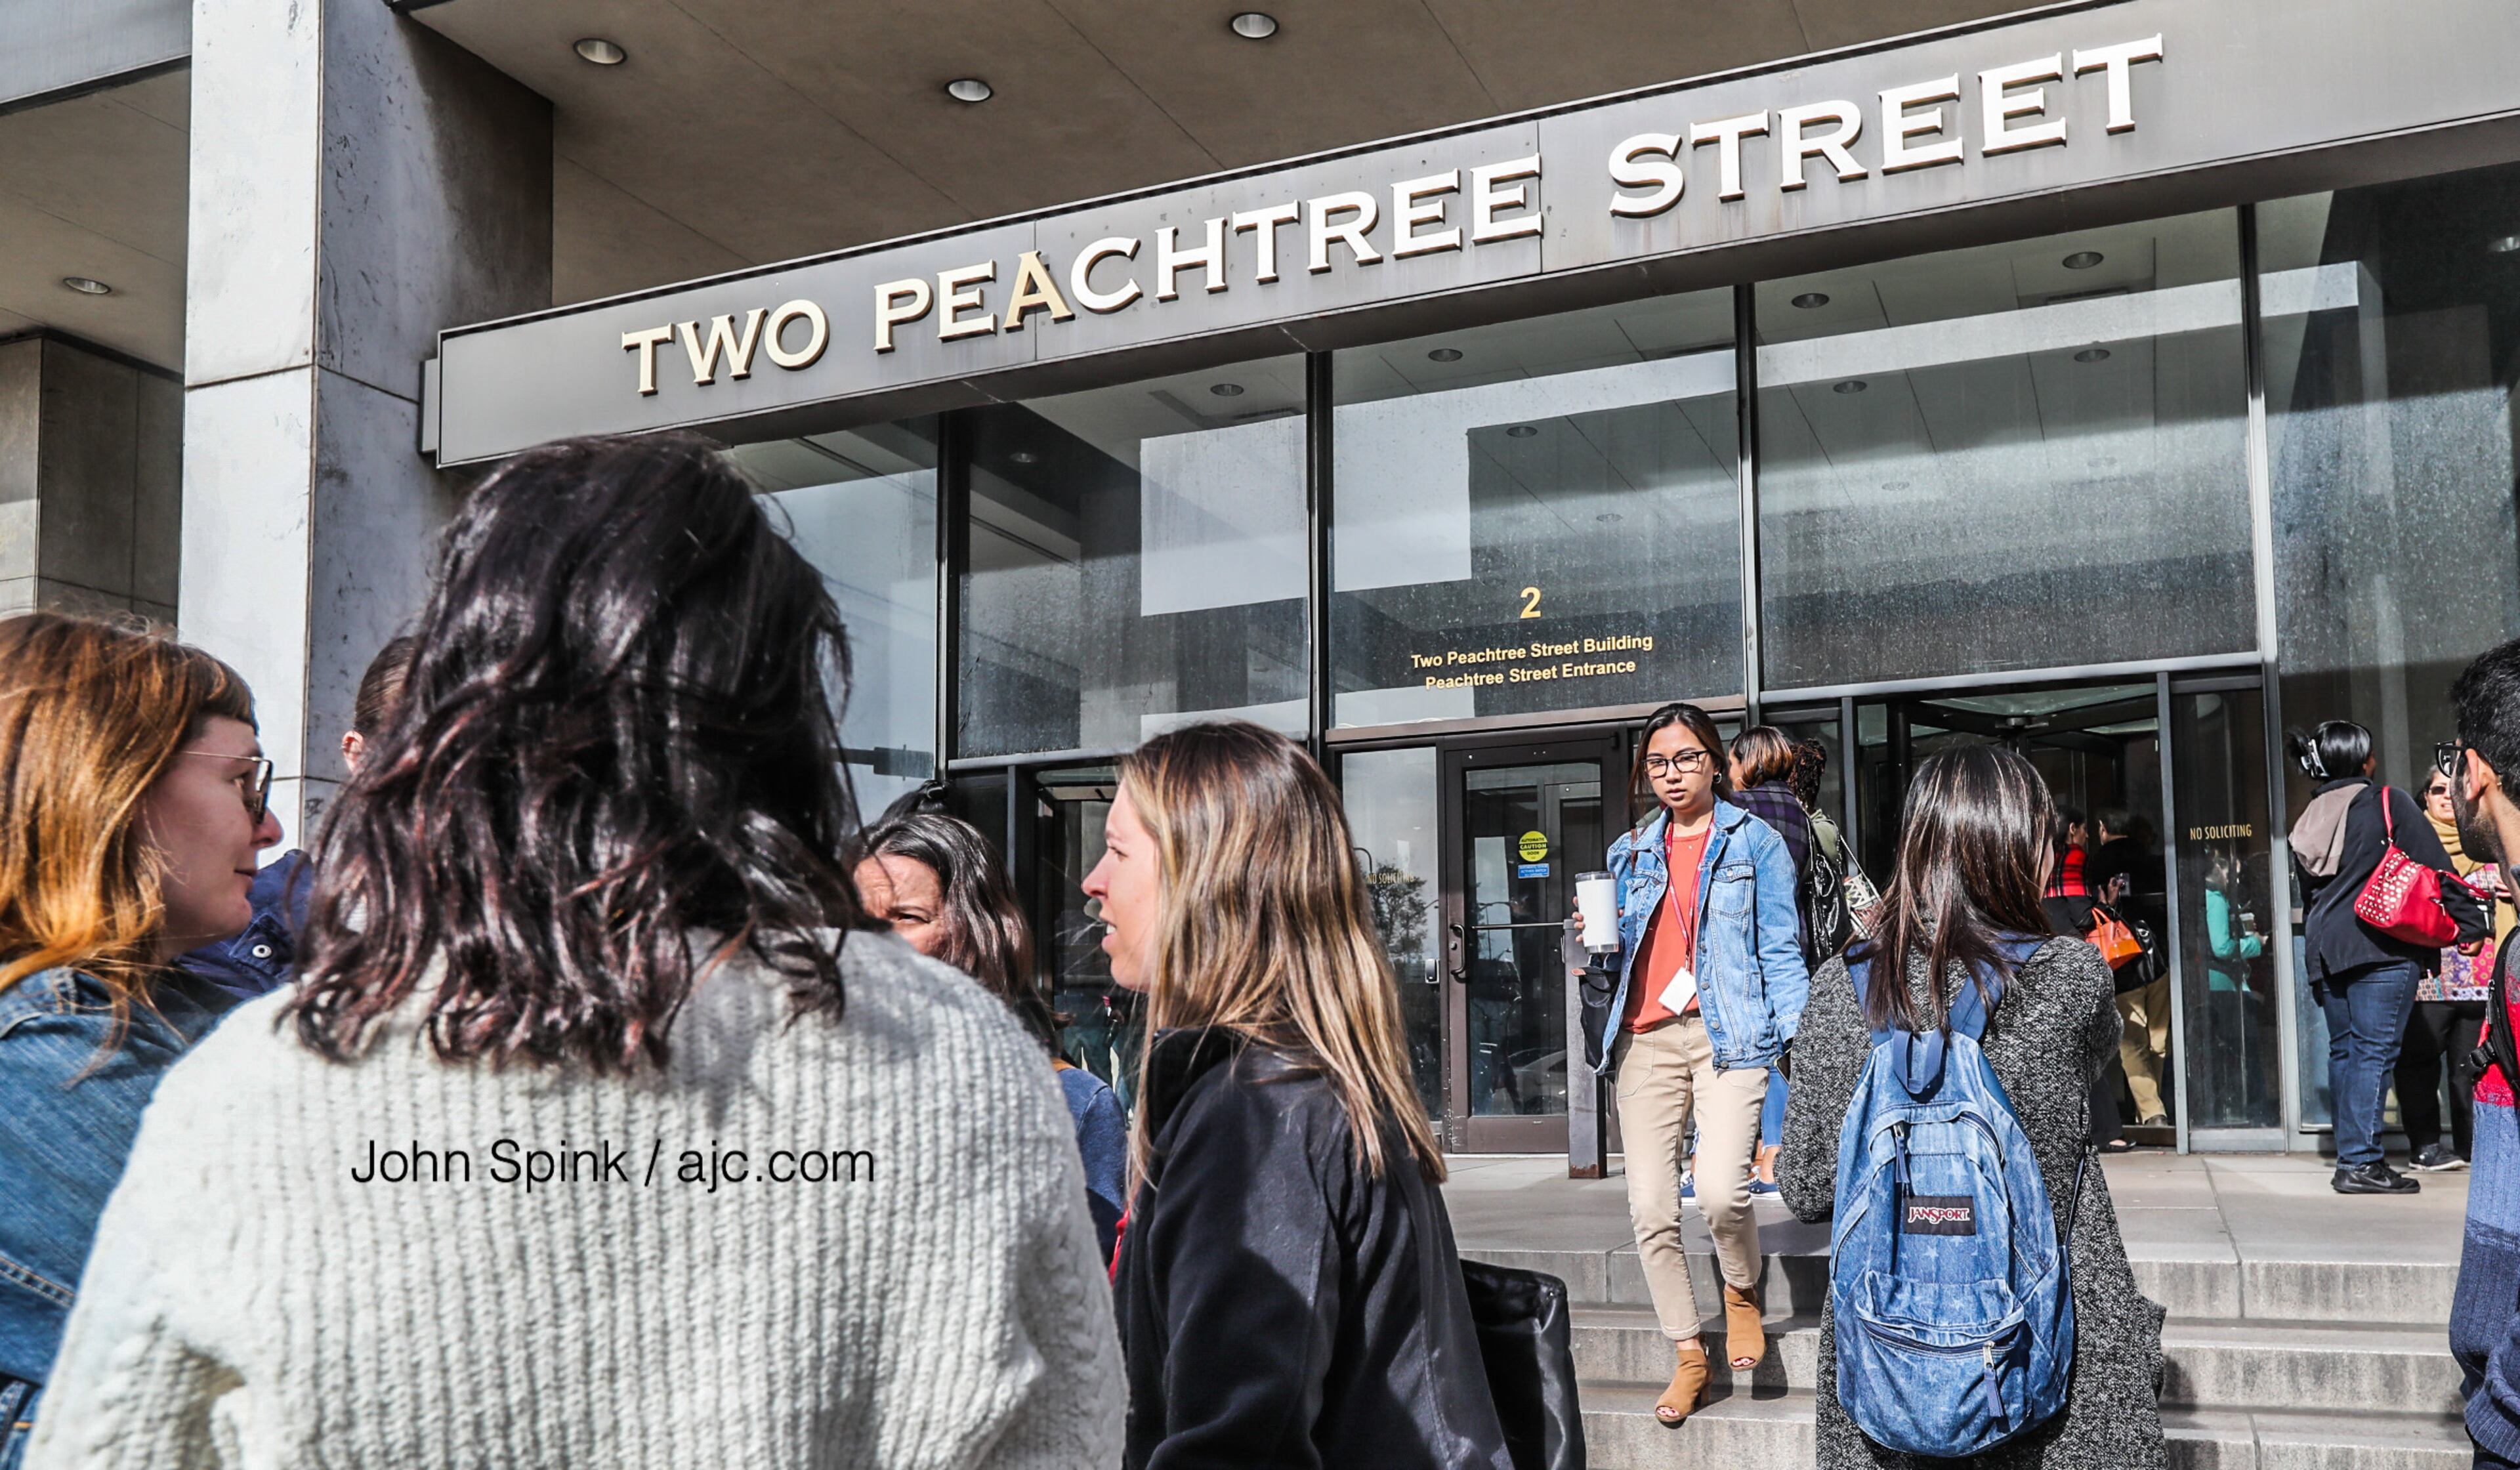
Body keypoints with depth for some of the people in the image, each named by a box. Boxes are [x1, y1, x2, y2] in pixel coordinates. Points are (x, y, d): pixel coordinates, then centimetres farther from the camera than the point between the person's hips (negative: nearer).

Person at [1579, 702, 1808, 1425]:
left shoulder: (1753, 841, 7)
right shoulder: (1629, 852, 17)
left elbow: (1780, 949, 3)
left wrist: (1796, 1033, -8)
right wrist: (1600, 948, -2)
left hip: (1726, 1032, -4)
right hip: (1644, 1036, 4)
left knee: (1721, 1190, -21)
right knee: (1650, 1208, -1)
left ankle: (1742, 1294, 12)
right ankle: (1687, 1355, 16)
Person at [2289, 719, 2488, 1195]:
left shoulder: (2309, 818, 16)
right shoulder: (2387, 803, -3)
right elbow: (2435, 867, -6)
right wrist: (2471, 924, -1)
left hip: (2324, 949, 6)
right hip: (2381, 945, -6)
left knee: (2343, 1050, 11)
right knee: (2374, 1050, -7)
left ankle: (2350, 1155, 12)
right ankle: (2361, 1162, -9)